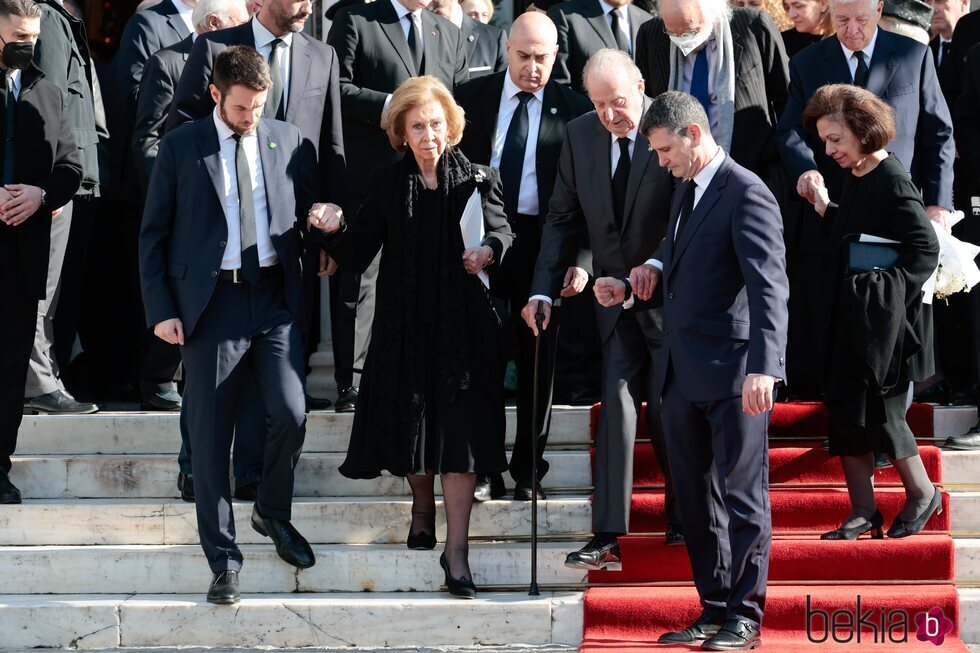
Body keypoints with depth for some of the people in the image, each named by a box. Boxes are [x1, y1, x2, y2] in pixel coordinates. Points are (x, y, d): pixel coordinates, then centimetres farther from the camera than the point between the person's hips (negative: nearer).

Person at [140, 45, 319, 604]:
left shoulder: (289, 141, 9)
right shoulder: (181, 147, 3)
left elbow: (309, 213, 20)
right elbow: (154, 233, 4)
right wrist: (161, 308, -2)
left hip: (277, 300, 1)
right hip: (212, 303, -1)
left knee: (290, 413, -15)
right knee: (211, 437, 0)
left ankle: (274, 513, 14)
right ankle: (224, 561, 11)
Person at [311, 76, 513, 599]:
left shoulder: (476, 181, 2)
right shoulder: (387, 186, 4)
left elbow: (502, 232, 13)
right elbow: (358, 257, 3)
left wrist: (489, 251, -8)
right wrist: (335, 232, -16)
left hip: (464, 322, -1)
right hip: (405, 321, 1)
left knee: (459, 429, -8)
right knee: (413, 419, 7)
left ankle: (456, 549, -6)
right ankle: (423, 505, 37)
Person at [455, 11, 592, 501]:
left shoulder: (573, 109, -1)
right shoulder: (472, 97, 4)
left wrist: (581, 259, -11)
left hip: (543, 241, -1)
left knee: (538, 360, 6)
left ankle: (528, 472, 16)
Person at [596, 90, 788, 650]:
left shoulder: (746, 193, -13)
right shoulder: (687, 193, 17)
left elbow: (769, 287, -21)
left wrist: (764, 367, -31)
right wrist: (632, 289, 13)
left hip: (733, 374, -9)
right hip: (684, 373, 9)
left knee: (742, 497, -1)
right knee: (697, 498, 12)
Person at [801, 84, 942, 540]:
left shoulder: (892, 182, -16)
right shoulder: (855, 178, 8)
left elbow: (926, 249, -18)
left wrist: (886, 283, -19)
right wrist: (825, 212, 5)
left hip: (881, 318, -9)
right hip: (850, 314, 9)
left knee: (879, 405, -3)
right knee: (845, 406, 7)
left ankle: (922, 494, 15)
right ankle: (863, 512, 13)